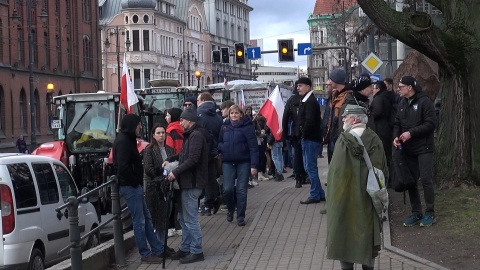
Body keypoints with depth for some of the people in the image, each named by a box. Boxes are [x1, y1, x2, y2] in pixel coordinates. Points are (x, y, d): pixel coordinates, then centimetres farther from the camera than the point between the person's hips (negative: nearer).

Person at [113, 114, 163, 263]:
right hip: (130, 186, -10)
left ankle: (158, 250, 21)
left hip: (133, 185, 10)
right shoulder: (123, 141, -17)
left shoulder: (127, 139, 14)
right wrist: (134, 182, -16)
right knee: (139, 221, -2)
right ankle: (146, 254, 6)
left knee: (146, 218, 14)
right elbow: (123, 167, -24)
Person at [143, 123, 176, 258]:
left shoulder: (170, 150, 14)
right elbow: (148, 168, -11)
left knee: (166, 218, 8)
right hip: (154, 188, -5)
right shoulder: (149, 150, -2)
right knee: (159, 218, -3)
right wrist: (161, 179, -16)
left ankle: (163, 246, 17)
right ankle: (160, 248, 2)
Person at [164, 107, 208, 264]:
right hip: (188, 181, 11)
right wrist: (170, 159, 8)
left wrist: (176, 172, -21)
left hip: (192, 182, -11)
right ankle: (185, 248, 23)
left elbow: (193, 159, -24)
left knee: (190, 218, -6)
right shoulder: (191, 135, 18)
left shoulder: (196, 135, -15)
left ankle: (197, 251, 1)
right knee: (183, 217, 15)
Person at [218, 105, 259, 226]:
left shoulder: (247, 127, -6)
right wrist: (221, 147, -4)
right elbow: (219, 142, 20)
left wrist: (254, 165, -14)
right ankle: (230, 209, 24)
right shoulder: (225, 126, 6)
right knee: (227, 189, -4)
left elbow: (253, 147, -9)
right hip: (228, 162, 3)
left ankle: (240, 216, 11)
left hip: (243, 162, -3)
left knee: (241, 190, 0)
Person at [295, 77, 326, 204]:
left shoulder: (310, 102, -15)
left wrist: (303, 134, -12)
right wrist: (301, 134, 8)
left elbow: (309, 121, -24)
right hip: (307, 139, 10)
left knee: (310, 167, -5)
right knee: (309, 167, 13)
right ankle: (320, 194, 19)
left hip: (310, 139, -10)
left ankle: (315, 195, 1)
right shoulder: (305, 101, 17)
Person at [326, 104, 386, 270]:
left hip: (345, 198, -3)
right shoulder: (375, 140, -3)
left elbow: (335, 170, -14)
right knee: (367, 231, 15)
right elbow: (383, 170, 3)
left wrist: (333, 193, -3)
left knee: (345, 233, 9)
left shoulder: (344, 140, -14)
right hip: (368, 199, 3)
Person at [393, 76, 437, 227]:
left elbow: (431, 123, -15)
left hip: (423, 148, -6)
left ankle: (430, 213, 6)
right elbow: (397, 124, 15)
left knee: (426, 179, -6)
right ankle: (416, 213, 16)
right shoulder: (402, 104, 12)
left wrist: (411, 133, -20)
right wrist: (396, 136, -6)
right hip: (407, 149, 6)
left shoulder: (424, 101, -10)